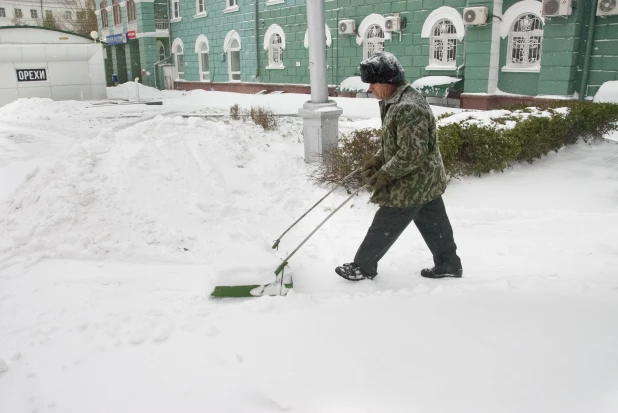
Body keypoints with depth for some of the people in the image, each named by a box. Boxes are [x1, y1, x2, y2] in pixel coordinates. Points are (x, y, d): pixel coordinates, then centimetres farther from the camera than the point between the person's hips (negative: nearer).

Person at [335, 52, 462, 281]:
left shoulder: (407, 108, -27)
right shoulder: (396, 102, 8)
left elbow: (412, 154, -29)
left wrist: (385, 175, -19)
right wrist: (376, 161, 5)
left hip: (411, 184, -10)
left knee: (384, 227, 4)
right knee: (434, 225, 19)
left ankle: (363, 267, 19)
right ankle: (449, 264, 32)